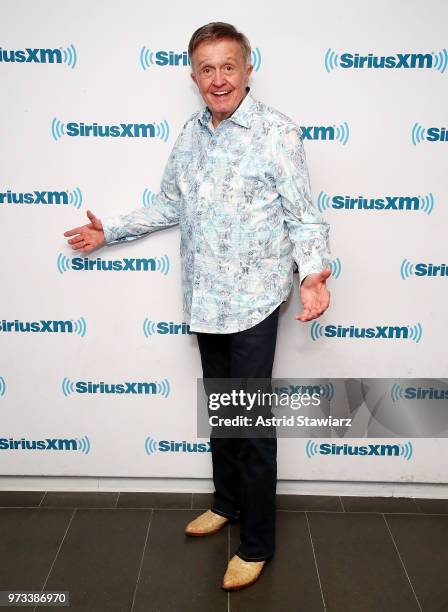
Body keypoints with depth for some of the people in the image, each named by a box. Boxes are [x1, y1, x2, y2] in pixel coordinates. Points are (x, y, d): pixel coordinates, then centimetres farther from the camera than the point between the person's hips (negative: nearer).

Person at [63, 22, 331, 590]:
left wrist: (312, 272, -28)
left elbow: (304, 218, -11)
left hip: (252, 303, -6)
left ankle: (257, 543, 19)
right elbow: (170, 205, 18)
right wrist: (110, 230, 16)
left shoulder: (278, 133, -11)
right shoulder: (189, 134, 8)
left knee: (252, 423, 2)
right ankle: (227, 501, 41)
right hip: (204, 302, 6)